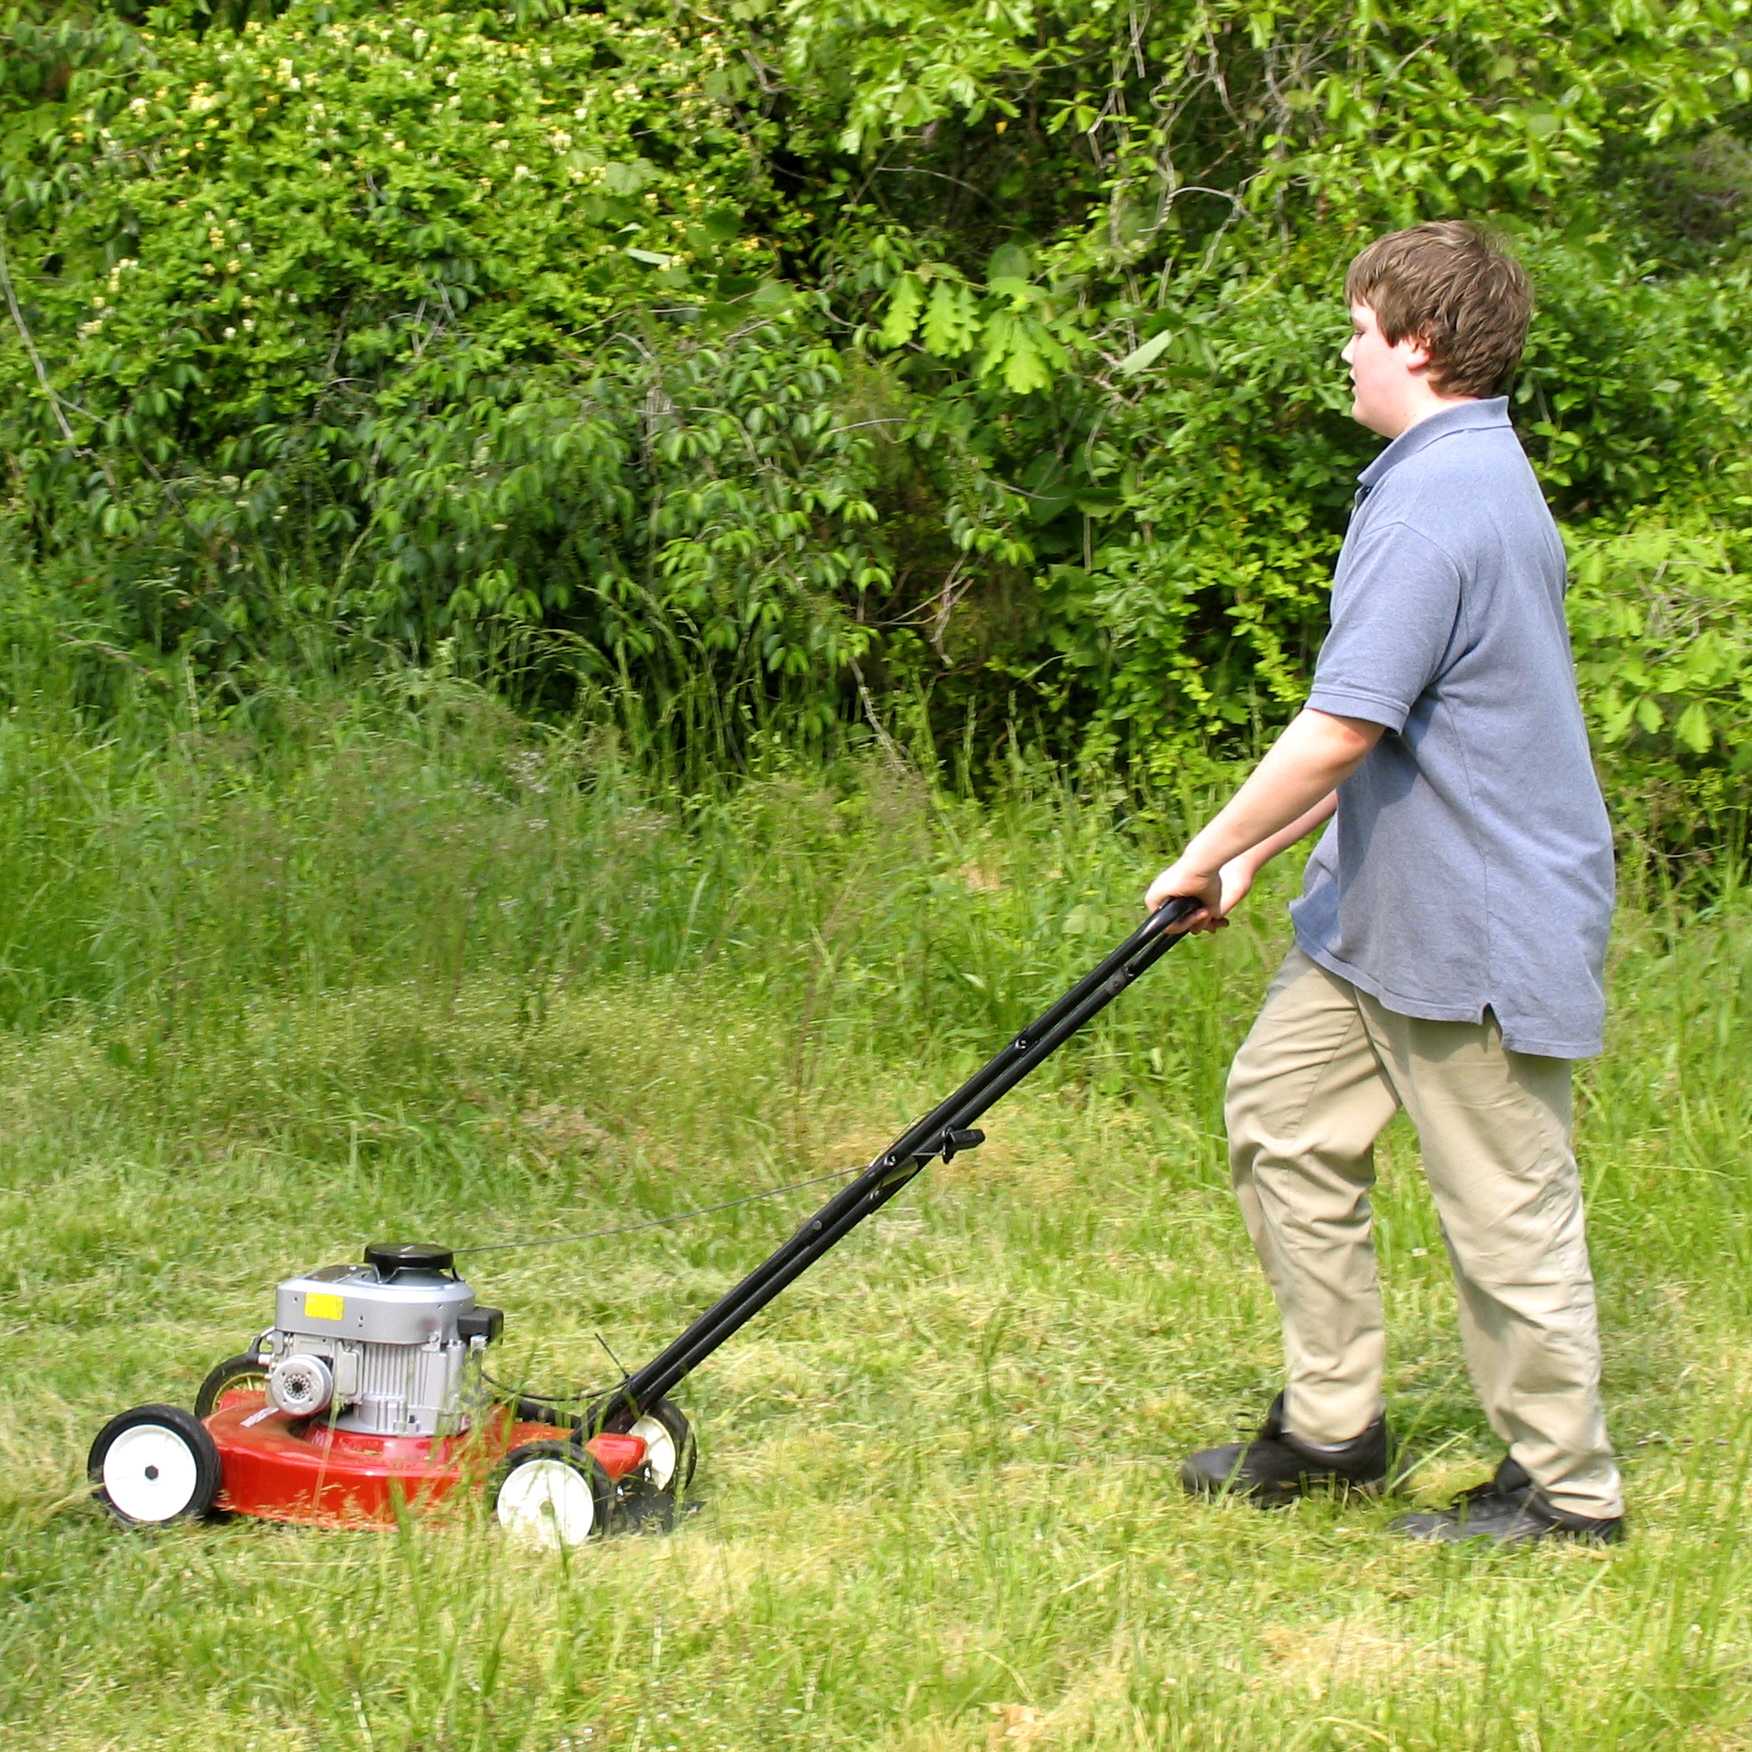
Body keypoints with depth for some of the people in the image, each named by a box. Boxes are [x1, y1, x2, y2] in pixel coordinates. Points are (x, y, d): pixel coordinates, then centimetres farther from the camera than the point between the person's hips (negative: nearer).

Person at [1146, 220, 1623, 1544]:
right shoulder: (1467, 478, 13)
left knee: (1506, 1207, 1)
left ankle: (1566, 1488, 15)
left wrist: (1207, 857, -12)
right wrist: (1257, 851, 17)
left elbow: (1343, 728, -24)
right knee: (1283, 1114, 14)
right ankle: (1331, 1423, 24)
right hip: (1387, 906, 11)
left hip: (1479, 924, -11)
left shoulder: (1439, 505, -22)